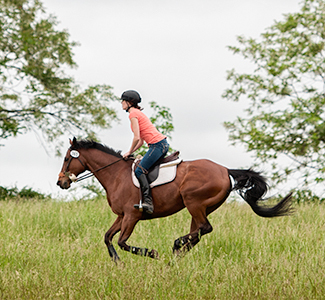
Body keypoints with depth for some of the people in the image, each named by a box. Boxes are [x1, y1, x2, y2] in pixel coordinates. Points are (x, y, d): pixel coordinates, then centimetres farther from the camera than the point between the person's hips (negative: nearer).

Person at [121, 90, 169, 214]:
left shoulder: (133, 114, -6)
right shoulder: (138, 113, 24)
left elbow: (137, 138, -14)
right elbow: (141, 141, 23)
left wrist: (129, 152, 0)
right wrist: (130, 152, 15)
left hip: (157, 144, -10)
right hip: (163, 144, 10)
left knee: (139, 171, -13)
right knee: (142, 170, 15)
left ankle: (148, 202, -23)